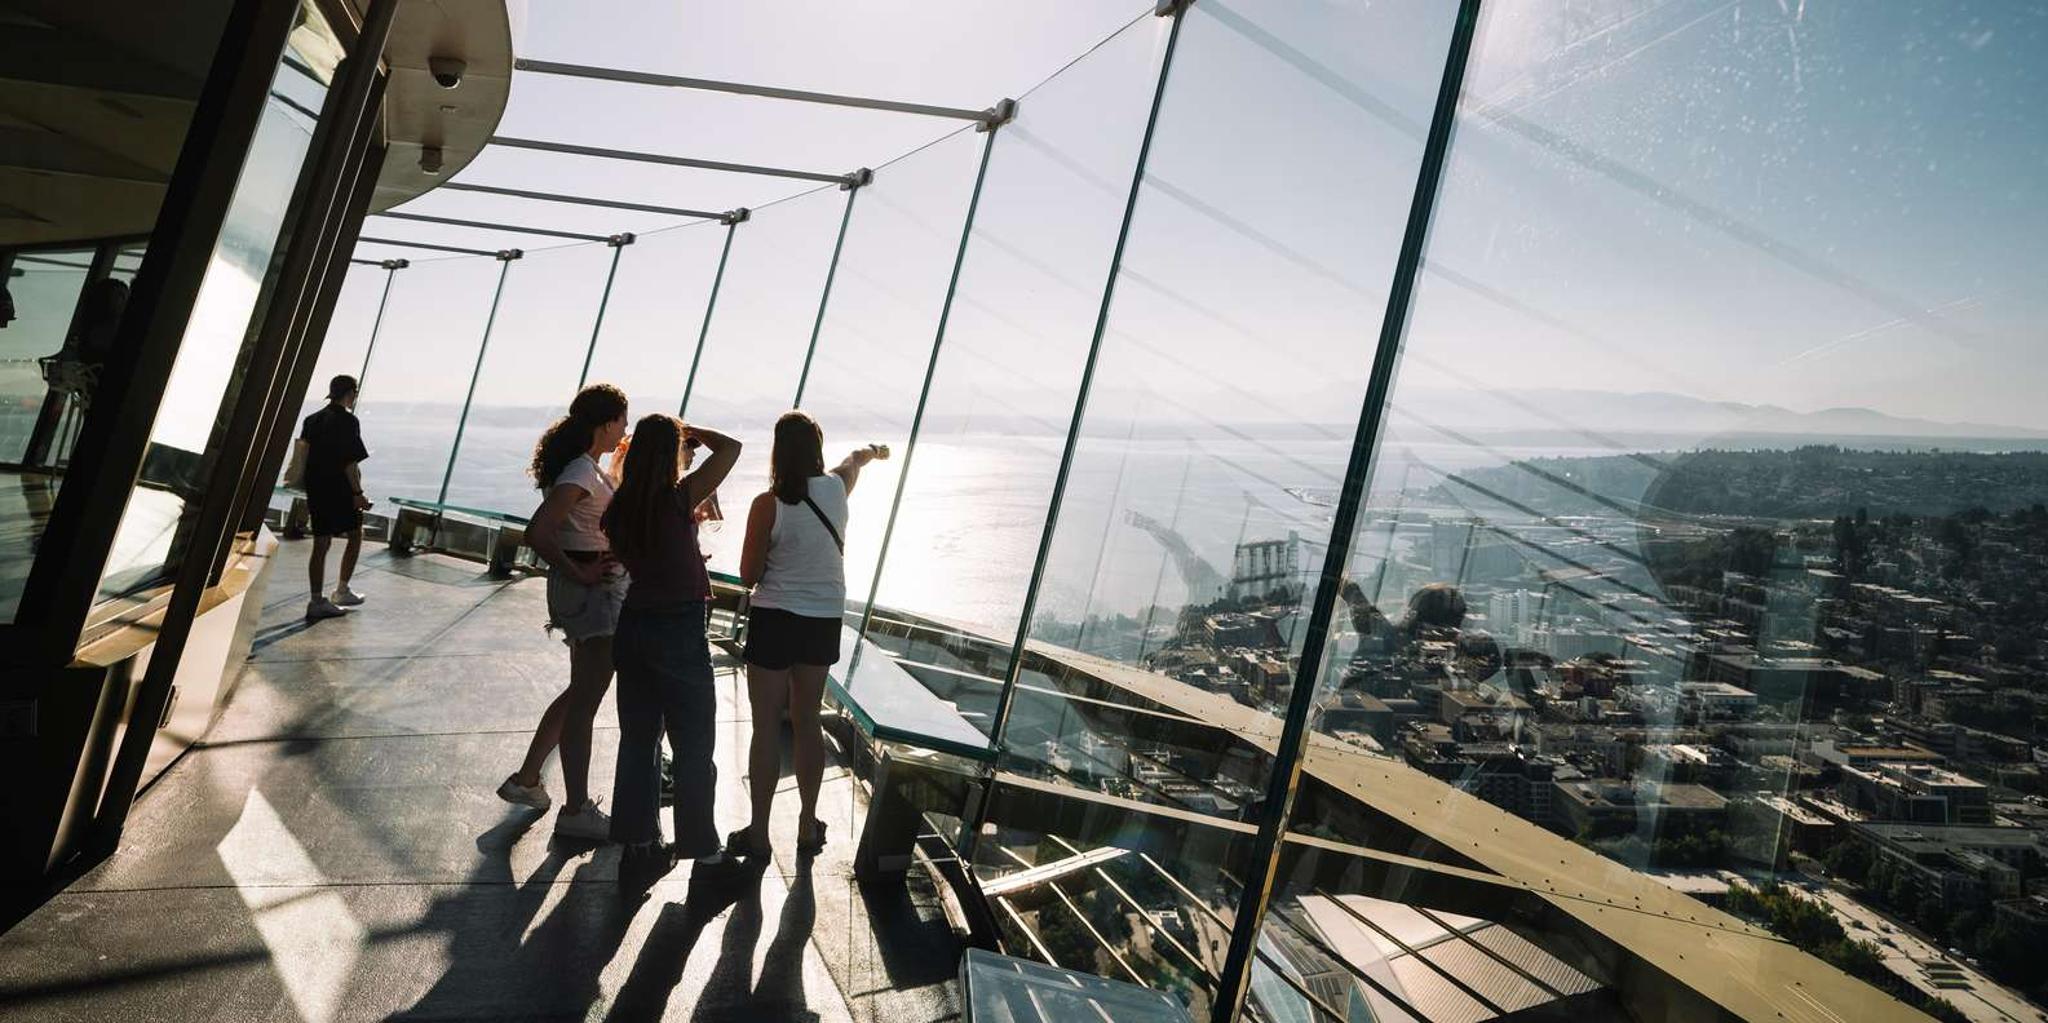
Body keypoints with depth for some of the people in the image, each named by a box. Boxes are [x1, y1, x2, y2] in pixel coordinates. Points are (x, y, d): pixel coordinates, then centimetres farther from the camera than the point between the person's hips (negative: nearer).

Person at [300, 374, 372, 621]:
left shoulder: (312, 420, 11)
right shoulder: (347, 421, -12)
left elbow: (304, 456, 13)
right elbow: (350, 462, -17)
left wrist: (308, 487, 22)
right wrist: (358, 493, -13)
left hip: (316, 490, 7)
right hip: (340, 490, -6)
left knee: (321, 544, 7)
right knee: (355, 535, 13)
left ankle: (317, 601, 8)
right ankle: (341, 591, 14)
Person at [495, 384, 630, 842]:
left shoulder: (589, 467, 11)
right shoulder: (581, 472, -19)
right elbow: (538, 530, -29)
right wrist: (578, 573, -21)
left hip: (602, 586, 10)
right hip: (591, 589, -10)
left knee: (581, 692, 21)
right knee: (586, 698, -2)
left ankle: (526, 779, 32)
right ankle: (576, 811, 9)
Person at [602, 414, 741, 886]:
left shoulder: (620, 508, 2)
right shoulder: (678, 499, -16)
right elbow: (730, 448, -15)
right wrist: (689, 431, 0)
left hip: (634, 625, 6)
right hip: (681, 630, -6)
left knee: (638, 739, 14)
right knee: (693, 748, 4)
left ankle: (637, 847, 23)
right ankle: (703, 854, 13)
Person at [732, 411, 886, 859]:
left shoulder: (768, 505, -16)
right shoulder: (835, 488, -2)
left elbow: (749, 576, -8)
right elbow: (853, 461, 24)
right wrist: (871, 452, 47)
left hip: (775, 619, -4)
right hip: (825, 619, 5)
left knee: (766, 727, 5)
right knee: (807, 722, 16)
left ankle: (758, 833, 13)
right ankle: (808, 825, 25)